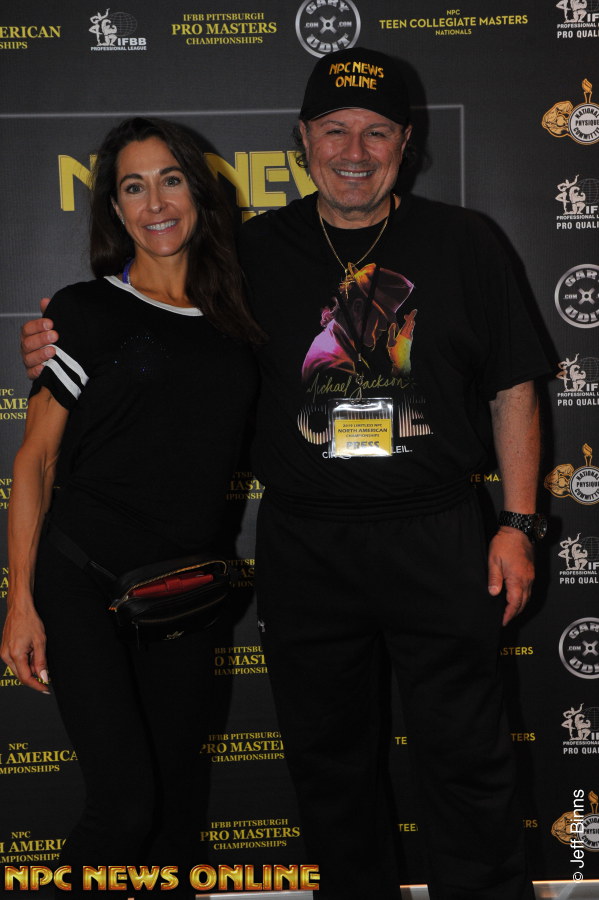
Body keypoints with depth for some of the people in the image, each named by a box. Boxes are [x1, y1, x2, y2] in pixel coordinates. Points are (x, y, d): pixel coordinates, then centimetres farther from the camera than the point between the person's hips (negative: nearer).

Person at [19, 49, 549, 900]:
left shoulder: (461, 243, 3)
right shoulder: (258, 250, 5)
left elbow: (512, 388, 6)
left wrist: (518, 524, 0)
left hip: (437, 539, -1)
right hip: (303, 547, 2)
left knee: (467, 762, 5)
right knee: (329, 761, 14)